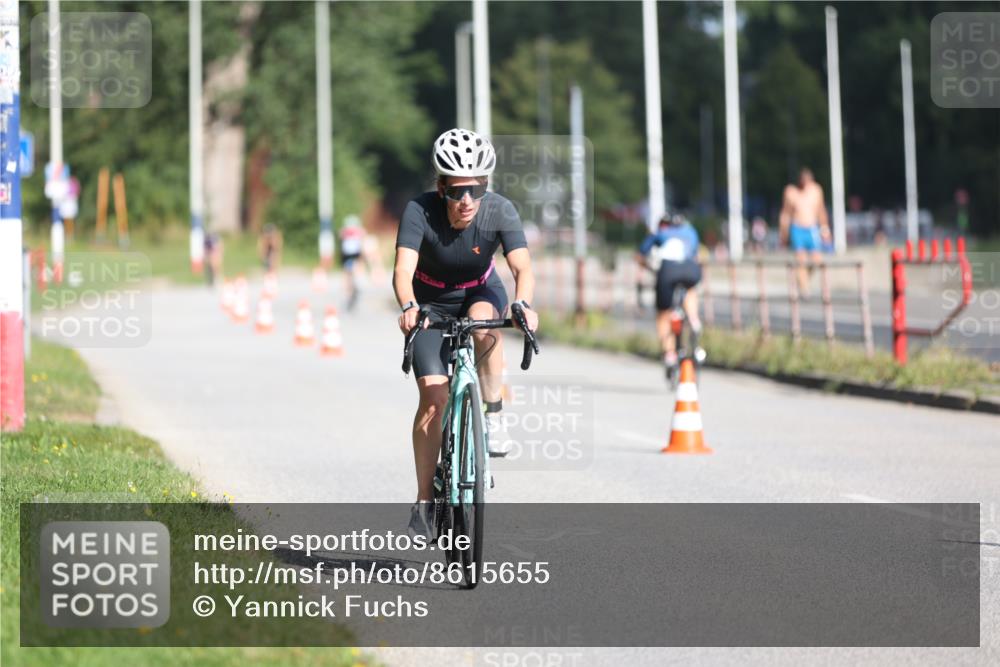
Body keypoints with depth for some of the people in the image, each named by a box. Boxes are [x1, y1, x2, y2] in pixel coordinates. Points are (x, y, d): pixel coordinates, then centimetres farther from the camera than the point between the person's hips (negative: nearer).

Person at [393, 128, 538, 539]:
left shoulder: (500, 212, -26)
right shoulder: (420, 211, -29)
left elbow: (522, 266, -35)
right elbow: (403, 269, -39)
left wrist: (523, 304, -56)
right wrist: (408, 308, -59)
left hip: (479, 293, 1)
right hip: (430, 302, -1)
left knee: (483, 324, -37)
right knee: (434, 396, -12)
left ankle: (493, 413, -16)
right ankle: (424, 502, -2)